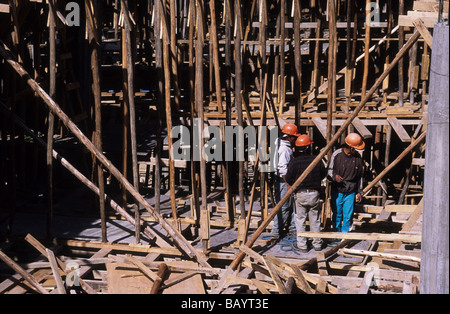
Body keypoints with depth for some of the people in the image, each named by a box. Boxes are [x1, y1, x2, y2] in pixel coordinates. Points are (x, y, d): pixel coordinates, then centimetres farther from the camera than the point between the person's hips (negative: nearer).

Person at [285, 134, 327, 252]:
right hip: (315, 194, 2)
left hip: (300, 194, -2)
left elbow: (288, 179, -7)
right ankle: (317, 244, 22)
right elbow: (323, 174, 9)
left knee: (300, 220, 8)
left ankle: (302, 245, 10)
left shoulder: (294, 162, -10)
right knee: (315, 220, 13)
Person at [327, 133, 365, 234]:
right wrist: (334, 176, -22)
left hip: (351, 192, 2)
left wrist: (359, 192, 13)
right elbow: (329, 171, 0)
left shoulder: (357, 157, 3)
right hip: (337, 191, -2)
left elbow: (360, 176, 13)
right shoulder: (337, 155, -6)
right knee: (337, 215, 4)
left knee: (348, 216, 1)